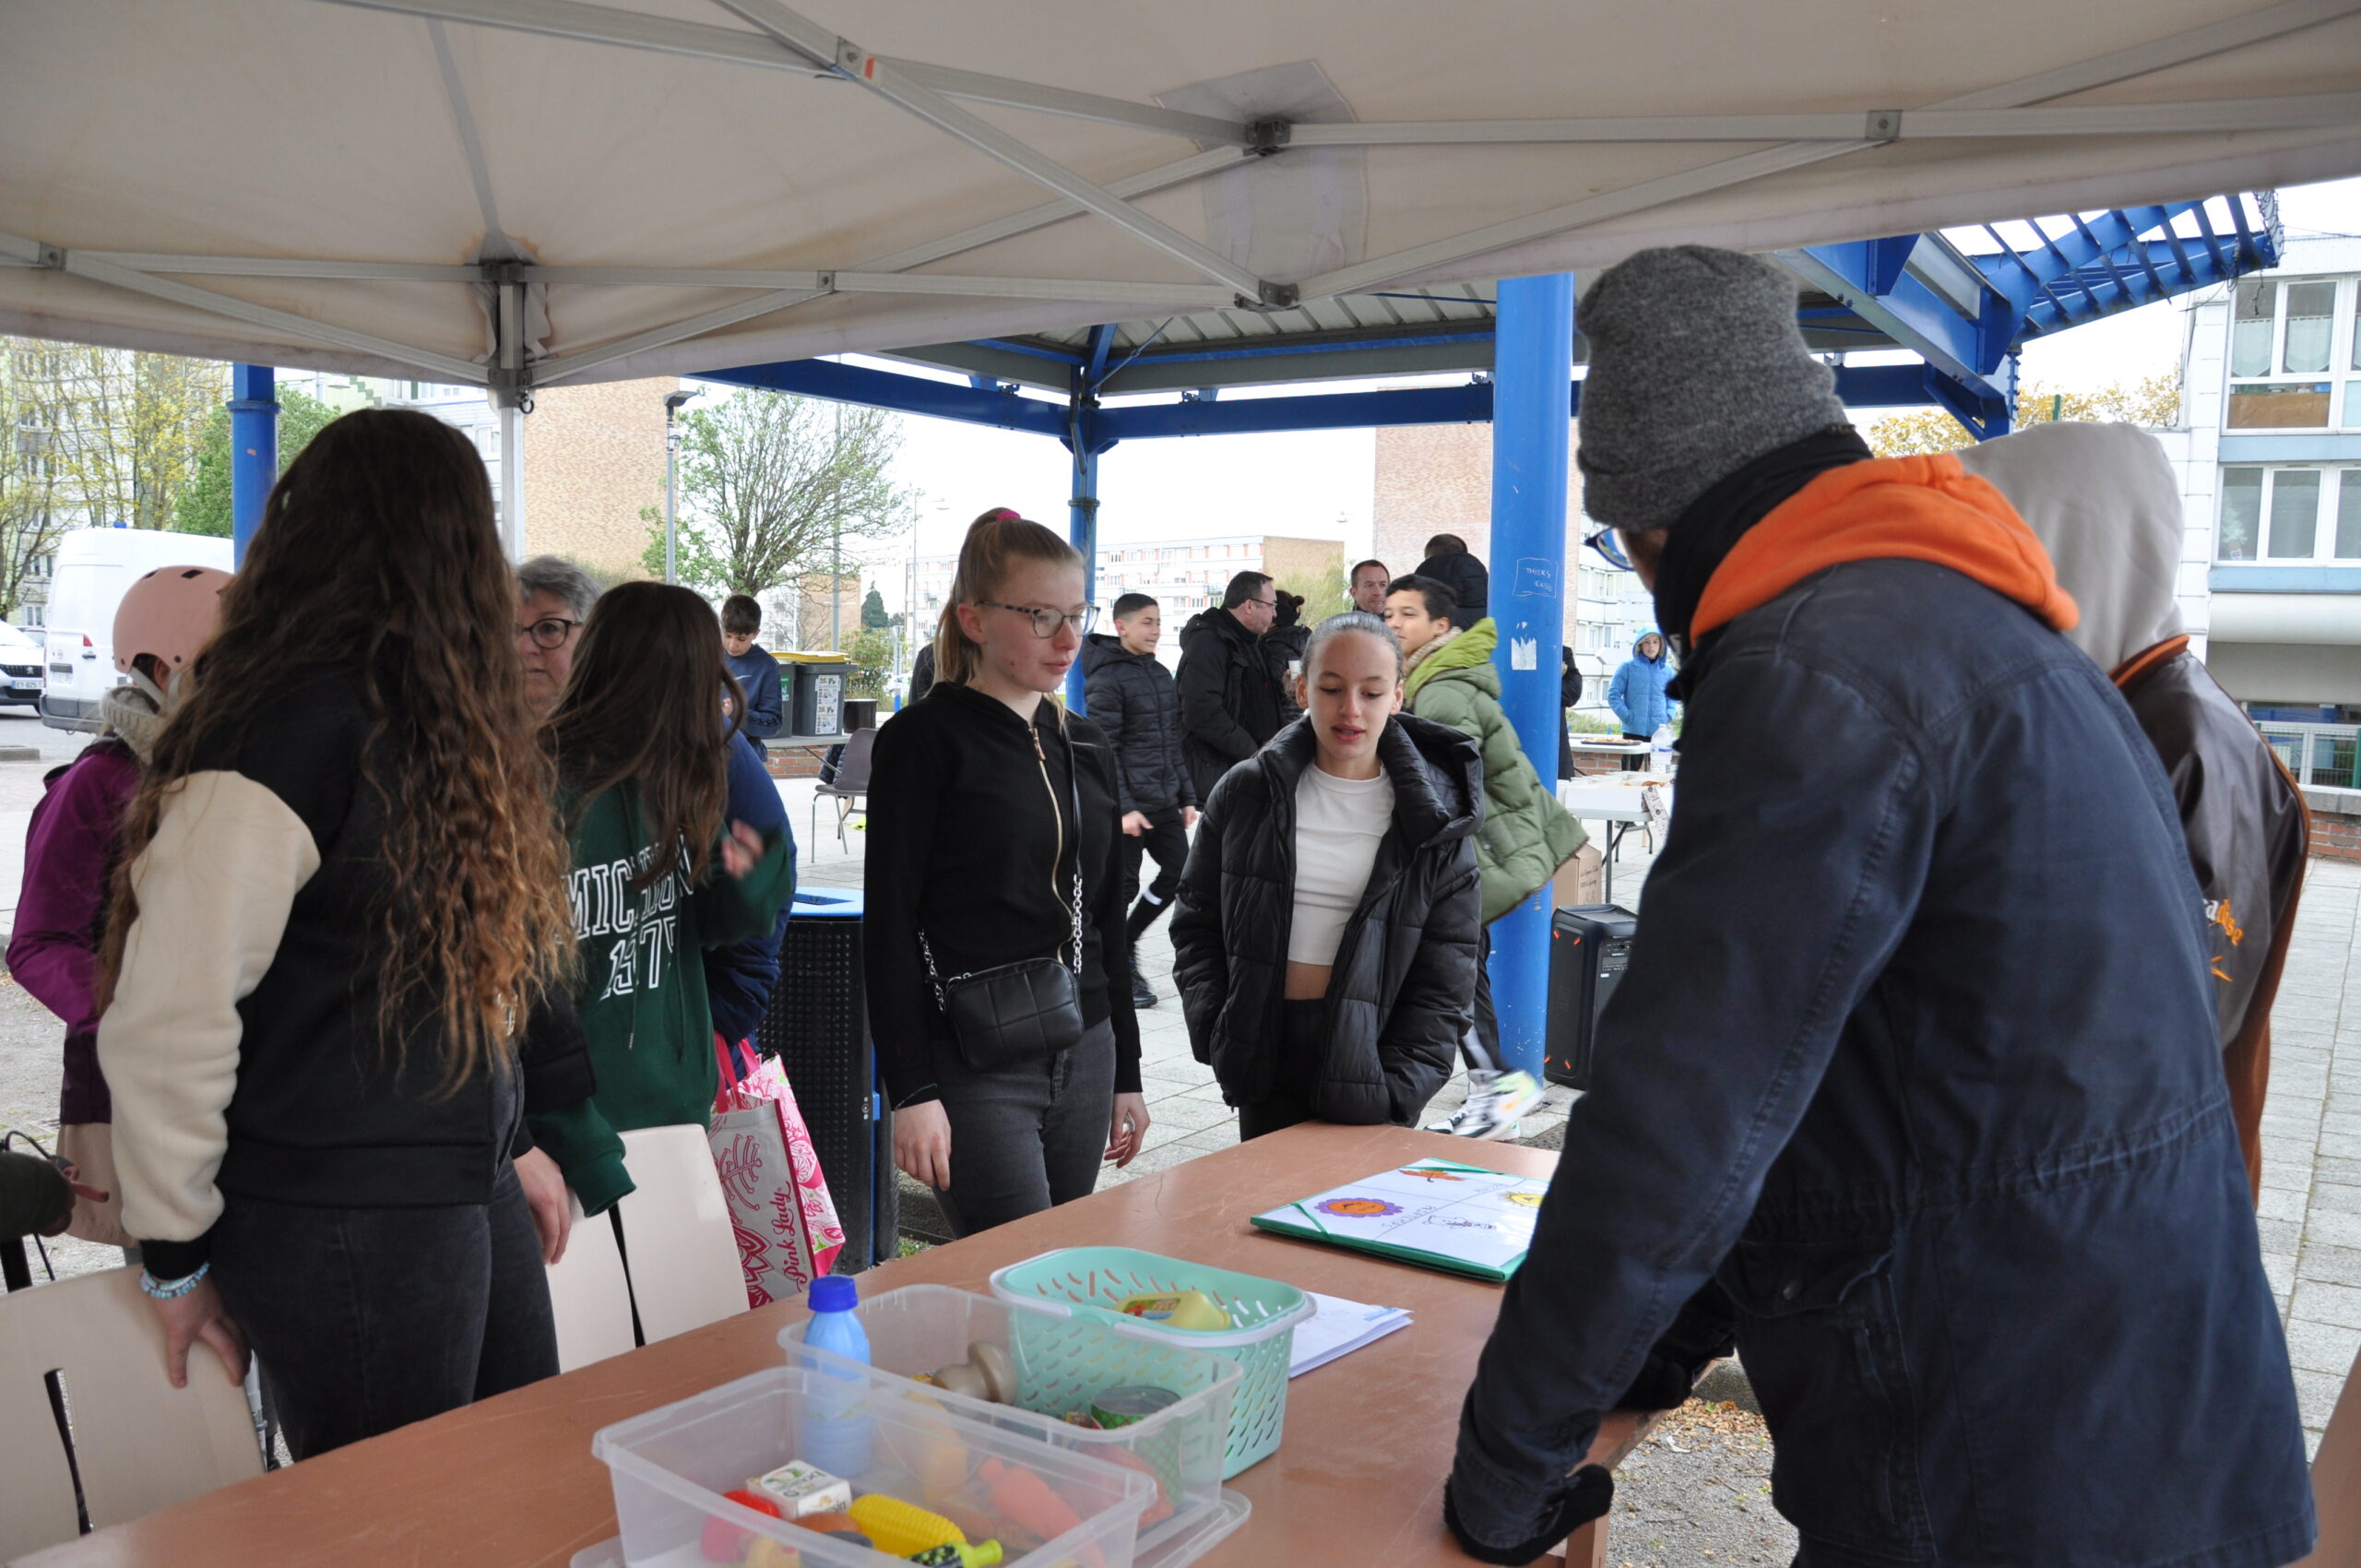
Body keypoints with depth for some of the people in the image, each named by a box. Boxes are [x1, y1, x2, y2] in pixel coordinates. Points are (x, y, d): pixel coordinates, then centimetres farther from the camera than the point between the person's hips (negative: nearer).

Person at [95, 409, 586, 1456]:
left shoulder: (432, 721, 11)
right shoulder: (287, 733, -19)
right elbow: (165, 1020, -20)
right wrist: (177, 1258, -11)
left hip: (473, 1201, 9)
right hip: (342, 1232, -9)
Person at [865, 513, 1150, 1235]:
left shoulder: (1085, 745, 13)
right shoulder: (925, 740, -6)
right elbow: (889, 924, -9)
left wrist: (1126, 1073, 17)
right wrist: (911, 1092, -14)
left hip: (1083, 1056, 6)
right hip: (974, 1066, -6)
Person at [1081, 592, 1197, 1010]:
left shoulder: (1161, 674, 14)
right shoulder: (1107, 678, -10)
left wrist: (1187, 795, 14)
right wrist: (1124, 807, -19)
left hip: (1165, 803, 8)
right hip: (1129, 806, -8)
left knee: (1179, 872, 7)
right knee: (1123, 887, 0)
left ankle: (1126, 940, 26)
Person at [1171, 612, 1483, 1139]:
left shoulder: (1437, 817, -2)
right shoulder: (1246, 793, 2)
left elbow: (1445, 977, -3)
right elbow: (1196, 923, 7)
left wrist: (1396, 1089, -12)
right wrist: (1215, 1034, -6)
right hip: (1266, 1056, 2)